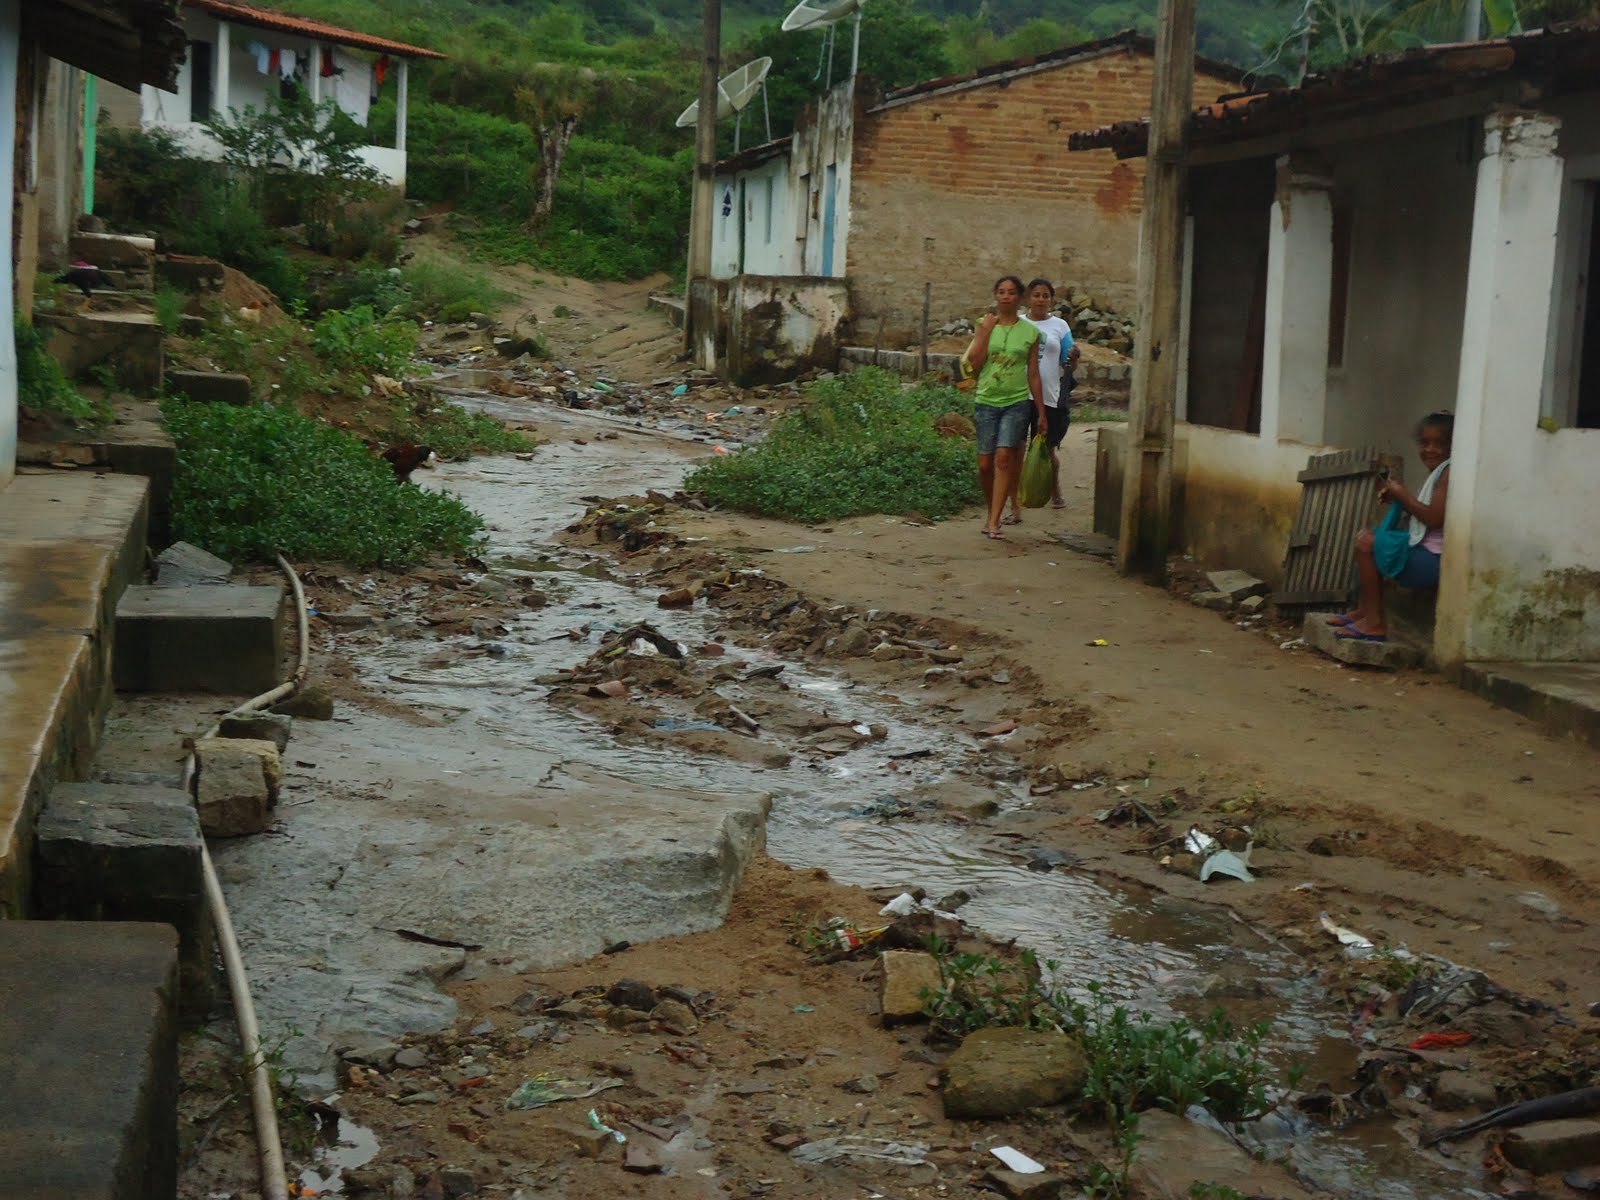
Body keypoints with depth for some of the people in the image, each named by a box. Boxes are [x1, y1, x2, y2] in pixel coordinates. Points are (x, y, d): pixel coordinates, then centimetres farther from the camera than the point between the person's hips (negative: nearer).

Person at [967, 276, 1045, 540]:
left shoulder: (1030, 331, 4)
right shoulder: (986, 325, 5)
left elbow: (1033, 375, 8)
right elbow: (974, 364, -4)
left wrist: (1041, 411, 7)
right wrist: (985, 331, -9)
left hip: (1017, 402, -1)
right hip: (987, 400, 1)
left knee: (1004, 458, -14)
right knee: (985, 464, 3)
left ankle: (994, 522, -13)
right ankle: (992, 510, 27)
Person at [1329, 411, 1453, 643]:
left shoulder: (1450, 472, -14)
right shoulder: (1437, 474, 18)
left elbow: (1435, 518, -24)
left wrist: (1404, 495, -11)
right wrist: (1397, 496, 8)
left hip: (1435, 560, -11)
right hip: (1425, 551, 11)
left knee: (1367, 543, -17)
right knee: (1367, 537, 22)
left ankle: (1374, 623, -15)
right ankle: (1363, 610, 17)